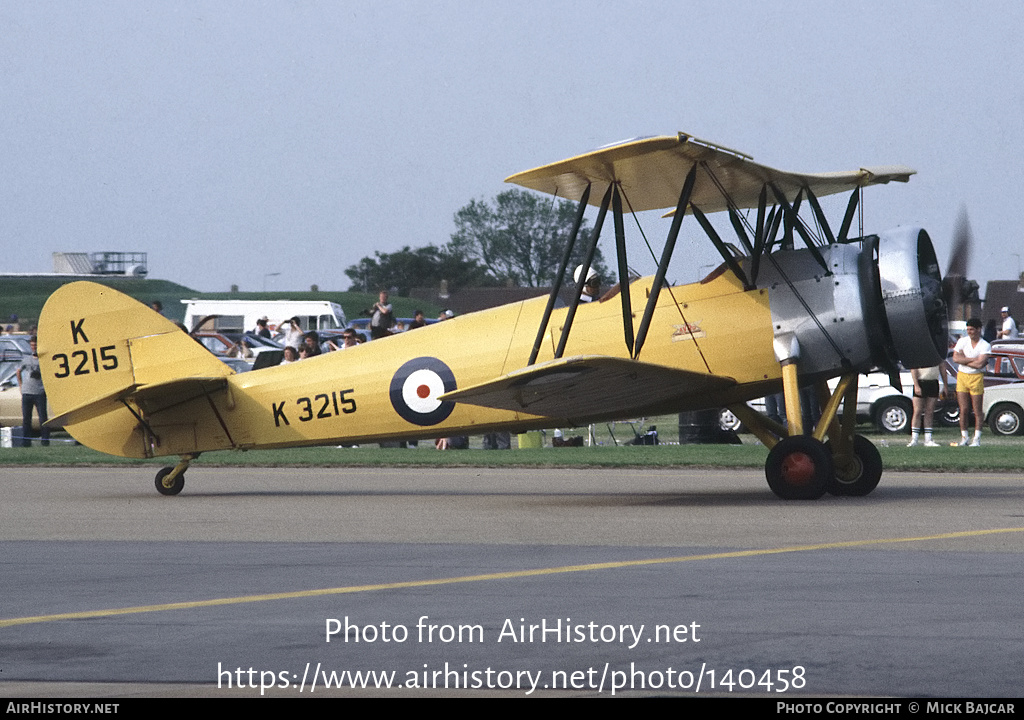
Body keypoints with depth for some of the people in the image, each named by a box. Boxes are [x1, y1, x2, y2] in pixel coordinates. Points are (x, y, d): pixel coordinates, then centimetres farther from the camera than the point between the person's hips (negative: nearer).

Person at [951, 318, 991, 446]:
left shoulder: (985, 346, -5)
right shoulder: (962, 341, 5)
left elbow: (980, 364, -17)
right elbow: (955, 358, -8)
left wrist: (963, 360, -9)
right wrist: (973, 359, -12)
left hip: (976, 378, -3)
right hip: (962, 376, 3)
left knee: (977, 411, -2)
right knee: (963, 410, 1)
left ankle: (977, 439, 0)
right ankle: (964, 438, 7)